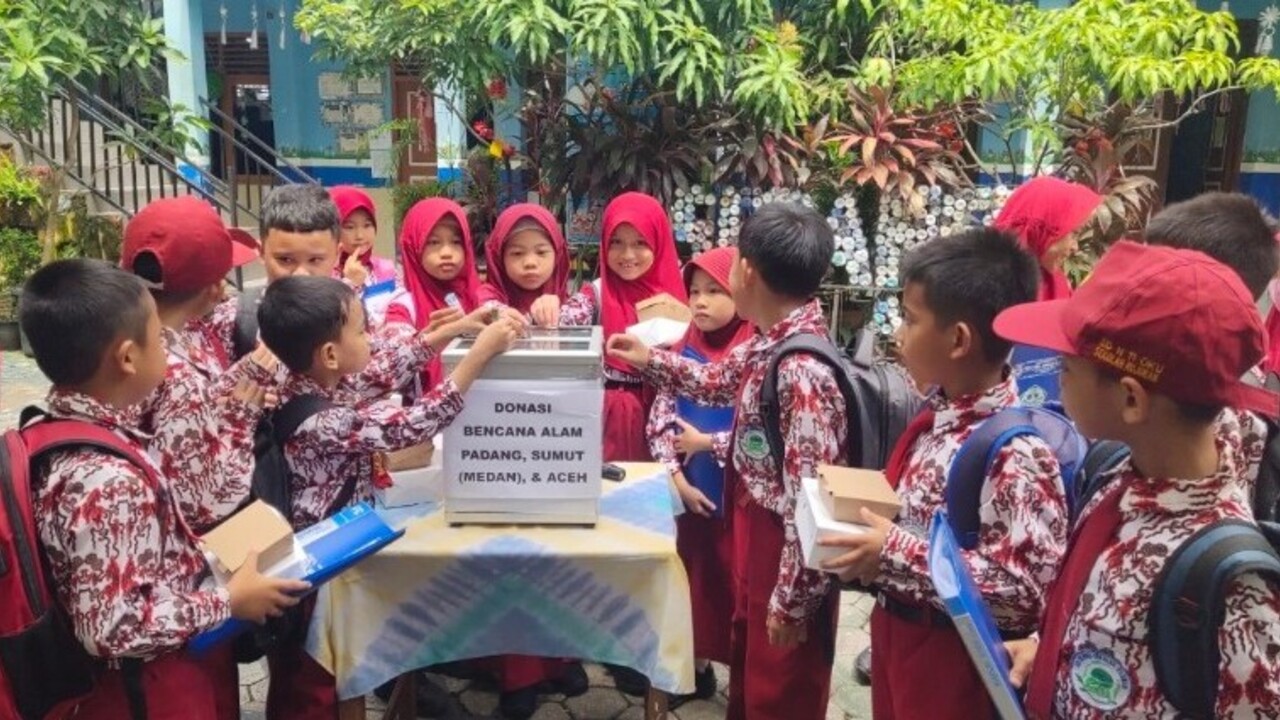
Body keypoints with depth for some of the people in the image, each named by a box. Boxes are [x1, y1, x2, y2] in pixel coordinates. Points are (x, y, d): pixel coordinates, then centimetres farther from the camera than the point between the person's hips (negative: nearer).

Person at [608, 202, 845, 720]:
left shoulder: (804, 370, -30)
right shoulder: (769, 344, 0)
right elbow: (718, 381, 22)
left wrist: (792, 599, -23)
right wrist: (648, 359, 22)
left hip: (785, 551, -9)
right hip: (755, 533, 9)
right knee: (748, 664, 28)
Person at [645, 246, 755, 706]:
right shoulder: (683, 352, 3)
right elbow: (659, 423, 2)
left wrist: (708, 443, -13)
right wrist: (677, 479, -7)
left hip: (737, 494, -5)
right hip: (691, 494, 5)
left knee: (737, 582, 6)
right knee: (696, 579, 17)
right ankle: (698, 668, 34)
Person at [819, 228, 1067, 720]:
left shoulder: (1016, 451, -26)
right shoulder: (939, 415, -1)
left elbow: (1032, 590, -29)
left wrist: (896, 554, -27)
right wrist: (862, 519, -4)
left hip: (954, 657, -8)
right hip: (896, 632, 8)